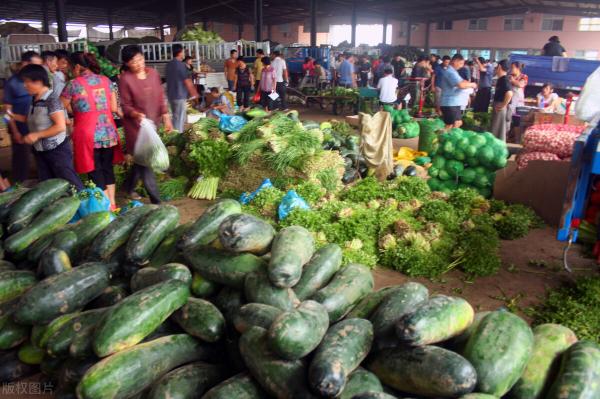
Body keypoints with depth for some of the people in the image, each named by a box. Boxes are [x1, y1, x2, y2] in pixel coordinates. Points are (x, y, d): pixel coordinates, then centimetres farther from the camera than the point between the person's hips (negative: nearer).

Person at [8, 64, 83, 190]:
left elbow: (60, 127, -23)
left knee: (70, 183, -2)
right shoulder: (34, 100, 7)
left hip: (57, 150, -9)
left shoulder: (51, 100, -19)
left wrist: (37, 135, -21)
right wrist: (13, 116, 7)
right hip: (40, 151, 9)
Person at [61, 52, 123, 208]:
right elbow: (114, 108, 7)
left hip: (88, 134, -4)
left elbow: (64, 109, 2)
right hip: (108, 132, 4)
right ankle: (112, 204, 23)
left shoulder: (73, 84, -5)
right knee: (108, 169, 16)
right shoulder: (106, 80, 6)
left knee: (95, 172, 6)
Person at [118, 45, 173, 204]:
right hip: (135, 124, -5)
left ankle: (129, 187, 40)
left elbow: (161, 97, 8)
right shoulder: (125, 79, -14)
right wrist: (136, 114, -31)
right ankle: (156, 200, 9)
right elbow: (126, 105, -12)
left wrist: (166, 117, 3)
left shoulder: (153, 73, 2)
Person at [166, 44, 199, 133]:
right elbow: (187, 81, -14)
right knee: (180, 119, -1)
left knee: (175, 117, 18)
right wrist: (193, 93, -2)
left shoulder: (169, 64, 10)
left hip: (171, 95, 8)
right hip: (180, 95, -8)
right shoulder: (181, 65, -16)